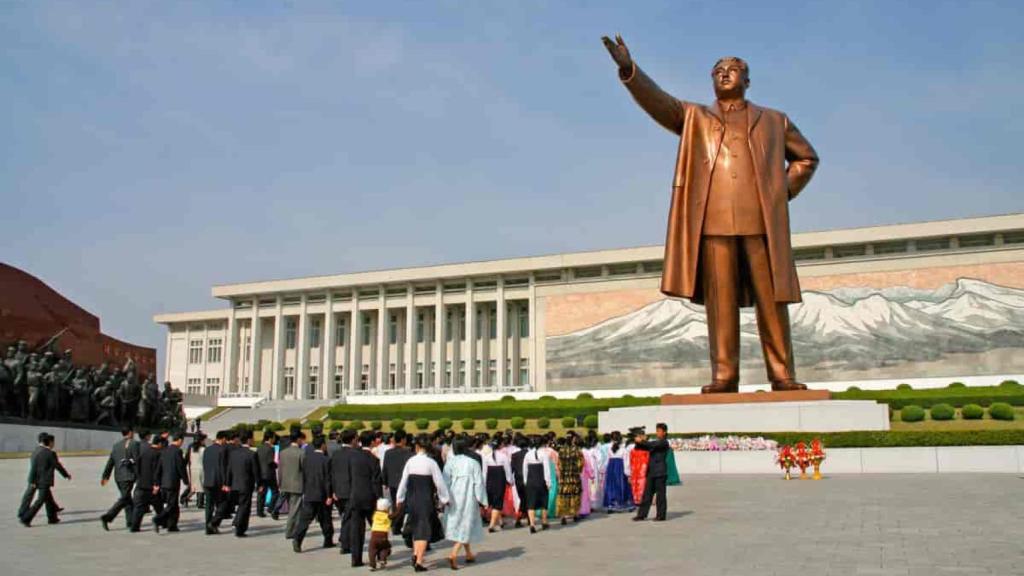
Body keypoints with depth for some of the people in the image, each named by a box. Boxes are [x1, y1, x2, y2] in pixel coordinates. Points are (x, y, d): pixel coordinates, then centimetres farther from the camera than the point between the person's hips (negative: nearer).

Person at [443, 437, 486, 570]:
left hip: (454, 500, 3)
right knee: (466, 526, 1)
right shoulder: (473, 463, -7)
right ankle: (453, 554, -18)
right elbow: (478, 483, -6)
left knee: (457, 525, 18)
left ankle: (469, 554, 29)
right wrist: (481, 500, 1)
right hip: (468, 499, -3)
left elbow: (446, 481, -6)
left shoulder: (450, 462, -3)